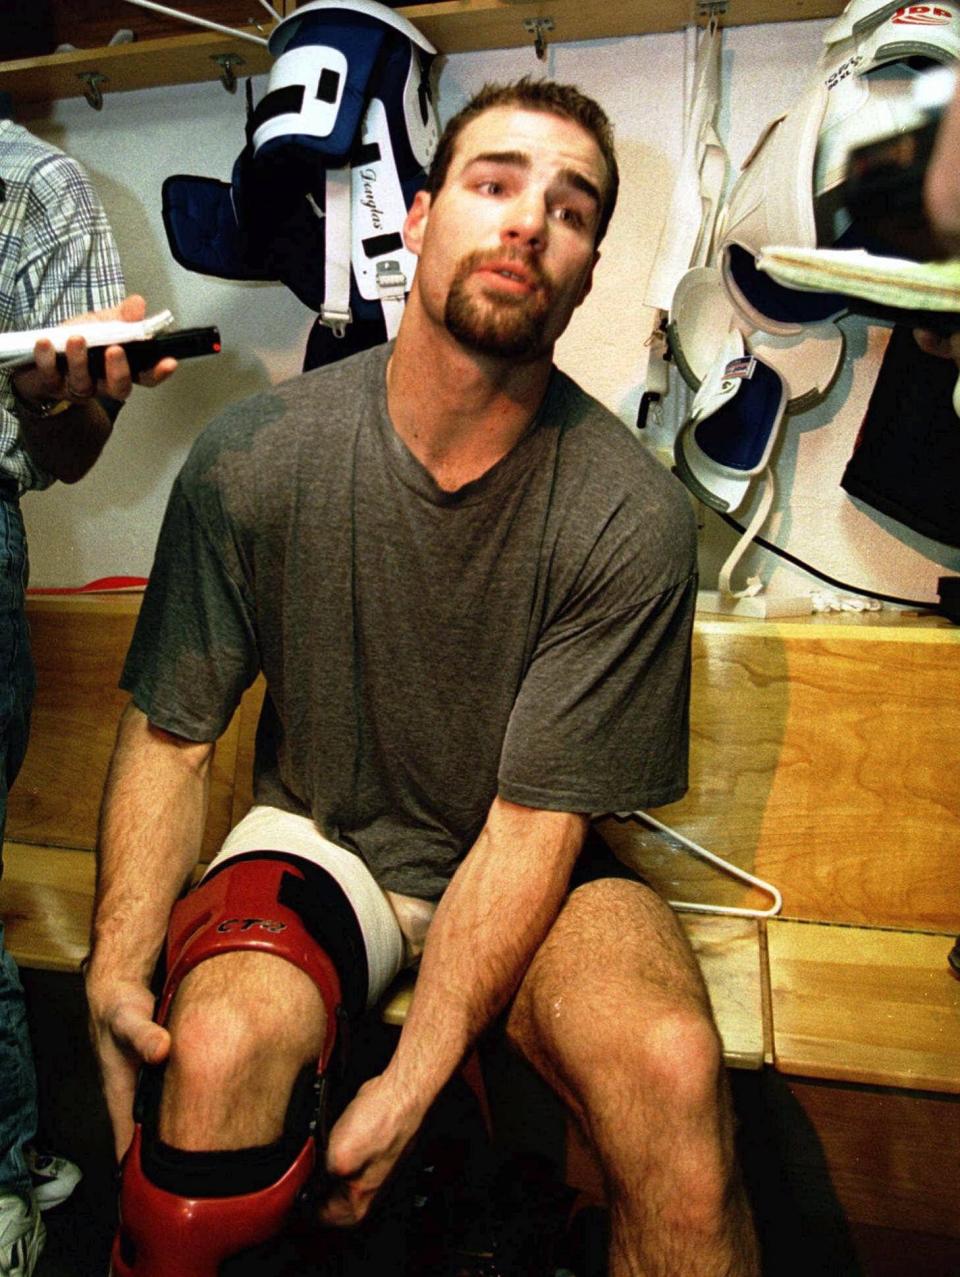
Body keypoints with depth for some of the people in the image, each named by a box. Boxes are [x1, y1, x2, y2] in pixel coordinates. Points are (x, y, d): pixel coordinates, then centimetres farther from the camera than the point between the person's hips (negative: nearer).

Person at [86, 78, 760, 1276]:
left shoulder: (633, 517, -16)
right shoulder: (251, 455, -11)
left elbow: (535, 819, -15)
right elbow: (169, 732, -4)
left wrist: (409, 1084, -20)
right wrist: (116, 967, -18)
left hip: (530, 865, 0)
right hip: (317, 837, 1)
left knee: (672, 1065, -28)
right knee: (217, 1048, -29)